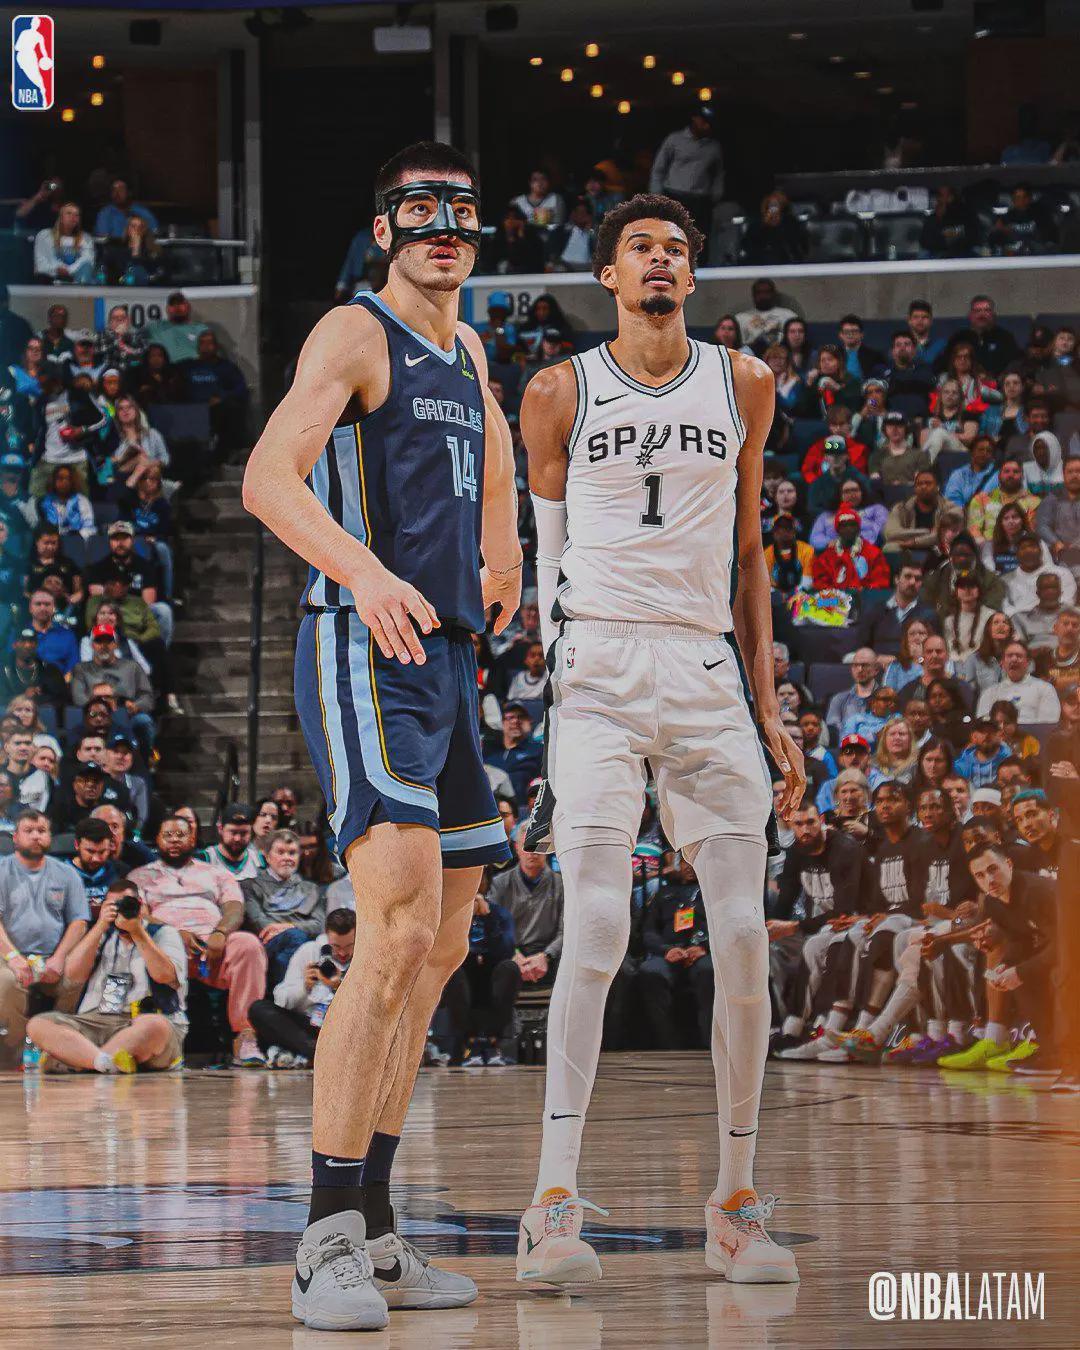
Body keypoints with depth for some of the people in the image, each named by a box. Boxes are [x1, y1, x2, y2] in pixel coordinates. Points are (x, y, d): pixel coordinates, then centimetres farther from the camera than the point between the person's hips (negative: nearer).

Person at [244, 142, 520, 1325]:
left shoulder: (466, 354, 18)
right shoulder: (354, 335, -7)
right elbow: (268, 478, -22)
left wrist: (499, 564, 32)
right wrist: (366, 571, -37)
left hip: (447, 655, 10)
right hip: (365, 653, -10)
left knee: (439, 948, 12)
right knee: (399, 934, -21)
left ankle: (372, 1235, 19)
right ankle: (329, 1237, -20)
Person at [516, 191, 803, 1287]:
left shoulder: (742, 386, 12)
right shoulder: (560, 394, 5)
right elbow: (541, 559, 10)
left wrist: (769, 710, 13)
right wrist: (546, 688, 6)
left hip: (705, 672, 3)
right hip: (595, 666, -3)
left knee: (745, 939, -3)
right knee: (595, 931, -17)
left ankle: (735, 1205, 9)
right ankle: (554, 1205, -18)